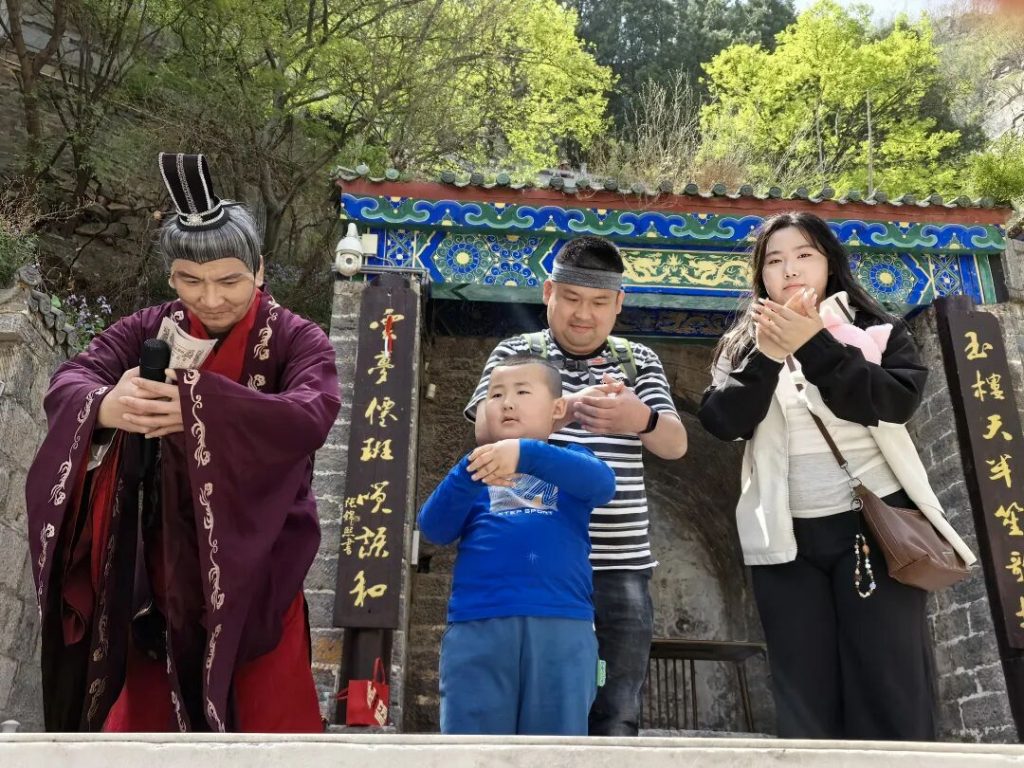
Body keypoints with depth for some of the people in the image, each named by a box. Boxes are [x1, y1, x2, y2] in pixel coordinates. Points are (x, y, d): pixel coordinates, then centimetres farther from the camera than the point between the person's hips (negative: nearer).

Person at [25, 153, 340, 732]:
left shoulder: (295, 339, -9)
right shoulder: (148, 330, 1)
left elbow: (312, 416, -26)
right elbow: (66, 384, -12)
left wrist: (198, 404, -40)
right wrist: (105, 405, -36)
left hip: (254, 568, -3)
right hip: (158, 567, 3)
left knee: (263, 713, 6)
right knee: (144, 712, 13)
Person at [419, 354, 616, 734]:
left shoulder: (572, 460, 14)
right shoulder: (475, 469, 18)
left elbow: (602, 485, -9)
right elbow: (434, 529, 3)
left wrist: (527, 454, -24)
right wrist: (468, 475, -16)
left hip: (562, 625, -1)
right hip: (477, 625, 1)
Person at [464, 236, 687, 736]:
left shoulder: (639, 361, 11)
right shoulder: (516, 353, 6)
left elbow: (675, 444, -3)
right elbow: (487, 428, -12)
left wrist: (641, 419, -28)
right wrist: (565, 409, -32)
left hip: (620, 569, 2)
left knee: (616, 721, 5)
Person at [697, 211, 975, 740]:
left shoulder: (876, 331, 8)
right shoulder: (742, 345, 13)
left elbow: (898, 400, -10)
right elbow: (721, 421, -3)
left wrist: (814, 344, -16)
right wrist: (768, 353, -16)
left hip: (874, 523, -1)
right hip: (786, 539, 2)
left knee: (890, 690, -3)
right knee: (805, 700, 4)